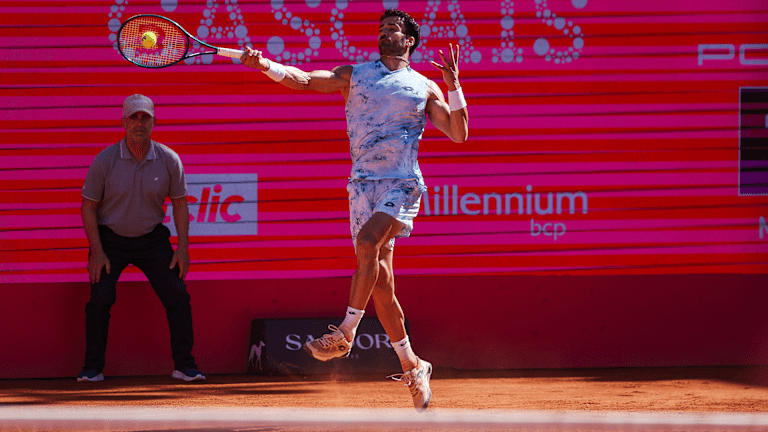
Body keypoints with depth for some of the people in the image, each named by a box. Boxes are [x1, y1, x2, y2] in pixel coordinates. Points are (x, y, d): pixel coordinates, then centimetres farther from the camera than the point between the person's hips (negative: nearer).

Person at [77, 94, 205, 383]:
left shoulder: (169, 160, -8)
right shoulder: (105, 161, -13)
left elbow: (179, 203, 3)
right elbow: (88, 206, -7)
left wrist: (183, 248, -4)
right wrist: (97, 251, -14)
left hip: (152, 239, 2)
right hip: (111, 239, -2)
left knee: (177, 294, -9)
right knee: (100, 298, -15)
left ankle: (184, 365, 1)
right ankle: (92, 368, -3)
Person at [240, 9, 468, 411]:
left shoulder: (426, 88, 10)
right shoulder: (353, 75, 13)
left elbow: (458, 134, 6)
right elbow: (304, 79, 0)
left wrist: (454, 86, -6)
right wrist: (265, 65, -18)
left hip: (402, 184, -3)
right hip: (363, 183, 3)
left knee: (367, 241, -29)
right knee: (380, 279, -1)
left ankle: (345, 333, -25)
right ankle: (412, 367, 8)